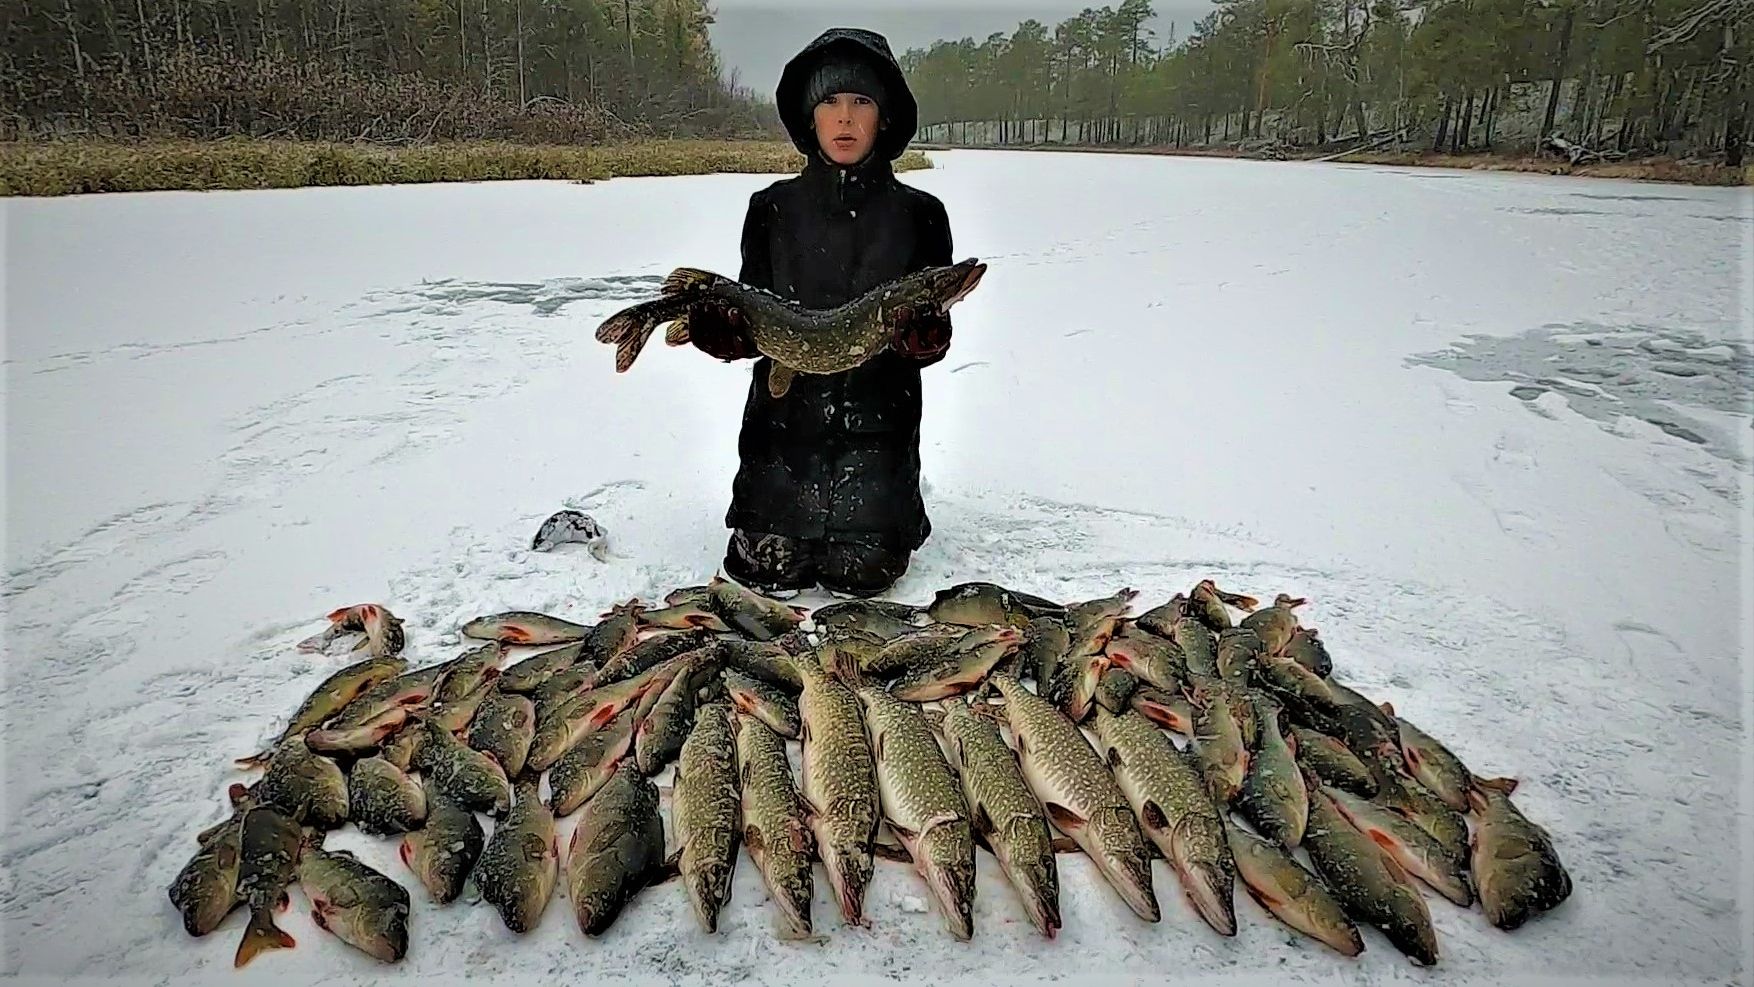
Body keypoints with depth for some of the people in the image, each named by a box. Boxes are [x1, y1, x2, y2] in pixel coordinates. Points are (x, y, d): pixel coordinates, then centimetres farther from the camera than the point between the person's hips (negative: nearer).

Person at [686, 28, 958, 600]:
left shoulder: (918, 214, 0)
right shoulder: (774, 209, 2)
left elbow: (934, 340, -3)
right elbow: (750, 331, 2)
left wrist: (918, 333, -26)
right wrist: (704, 325, -19)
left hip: (879, 424, -1)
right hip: (782, 422, 1)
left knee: (862, 575, -4)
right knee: (769, 572, -2)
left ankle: (900, 515, 30)